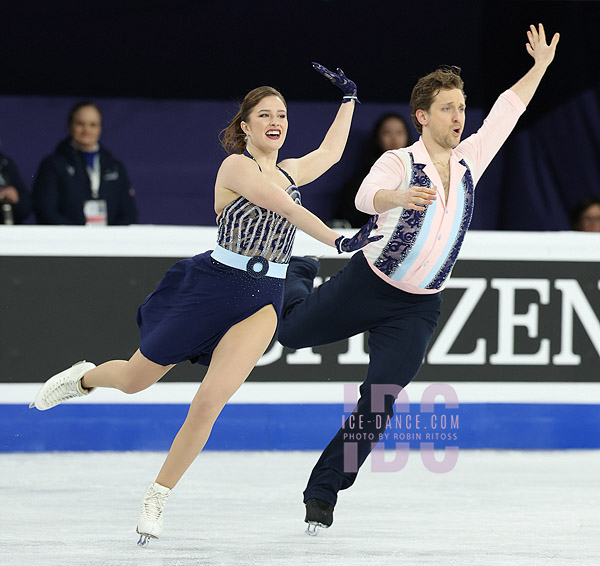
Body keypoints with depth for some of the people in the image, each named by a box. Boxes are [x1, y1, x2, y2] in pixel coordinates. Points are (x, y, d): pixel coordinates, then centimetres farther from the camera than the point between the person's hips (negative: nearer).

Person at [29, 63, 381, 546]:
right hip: (212, 286, -4)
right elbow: (284, 207, -20)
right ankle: (85, 377, 44)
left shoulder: (288, 172, 12)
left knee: (210, 401, -14)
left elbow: (330, 152, 31)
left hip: (262, 302, 4)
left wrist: (349, 98, 33)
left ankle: (156, 501, -3)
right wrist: (338, 241, -23)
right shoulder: (237, 166, -9)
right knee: (135, 380, 8)